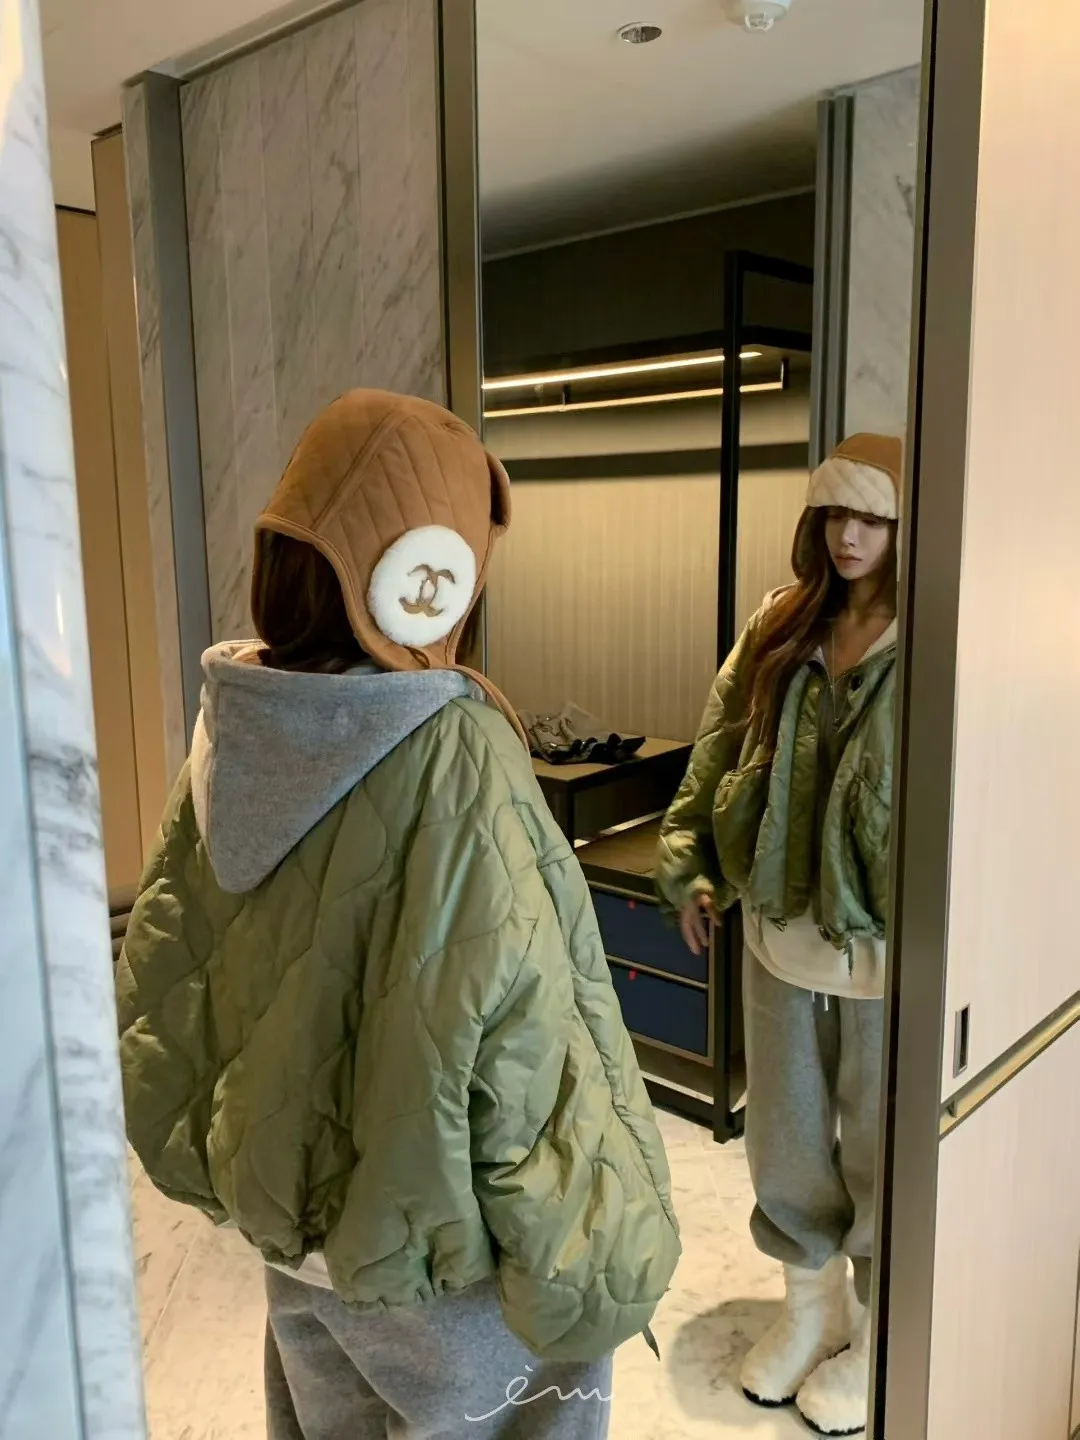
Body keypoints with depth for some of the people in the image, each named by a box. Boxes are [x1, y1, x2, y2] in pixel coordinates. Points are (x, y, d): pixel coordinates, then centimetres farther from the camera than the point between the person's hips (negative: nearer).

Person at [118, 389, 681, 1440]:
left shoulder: (237, 726, -9)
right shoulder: (454, 758, -29)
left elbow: (160, 972, 0)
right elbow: (510, 1039, -27)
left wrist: (224, 1158, 13)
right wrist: (593, 1253, -12)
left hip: (288, 1210, 6)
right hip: (434, 1246, -6)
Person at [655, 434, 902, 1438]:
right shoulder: (782, 625, 2)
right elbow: (719, 747, 7)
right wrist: (690, 867, 4)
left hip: (888, 946, -4)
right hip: (778, 927, 5)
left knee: (883, 1147, 15)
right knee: (783, 1134, 19)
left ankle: (878, 1331, 40)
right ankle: (811, 1305, 45)